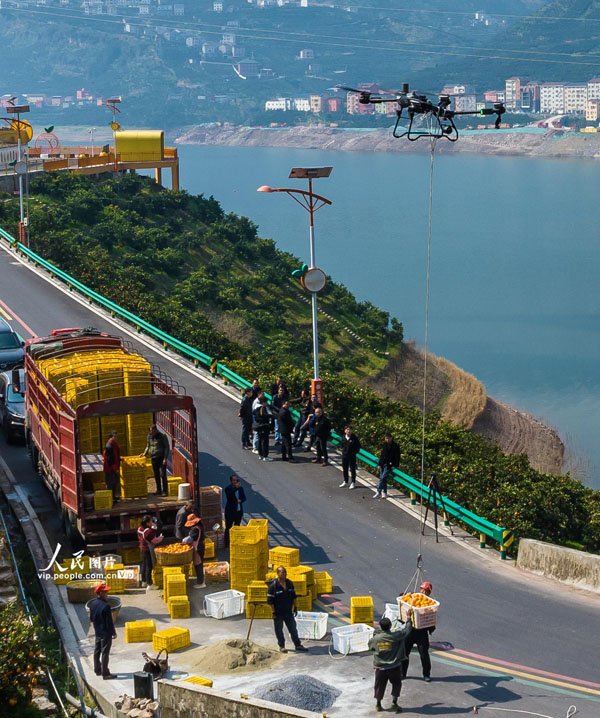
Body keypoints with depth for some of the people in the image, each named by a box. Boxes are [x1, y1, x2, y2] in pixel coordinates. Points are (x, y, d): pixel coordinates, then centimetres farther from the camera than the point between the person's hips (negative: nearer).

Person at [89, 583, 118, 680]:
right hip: (106, 633, -8)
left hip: (97, 632, 8)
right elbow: (109, 622, -20)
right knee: (105, 653, -1)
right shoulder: (106, 606, -24)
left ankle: (97, 670, 30)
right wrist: (113, 633, -9)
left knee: (97, 651, 18)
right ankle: (105, 673, 3)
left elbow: (91, 619, 12)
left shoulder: (93, 604, 0)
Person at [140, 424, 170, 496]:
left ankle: (164, 491, -4)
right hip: (153, 458, 5)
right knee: (156, 475, 8)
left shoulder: (163, 436, -5)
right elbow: (148, 446, 22)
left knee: (163, 475, -7)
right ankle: (159, 490, 15)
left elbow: (167, 447, -4)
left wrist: (165, 458, -11)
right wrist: (145, 453, 5)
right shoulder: (149, 436, 8)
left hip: (161, 458, -5)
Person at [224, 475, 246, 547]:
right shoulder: (228, 488, -10)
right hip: (230, 512, -5)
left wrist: (240, 500, -12)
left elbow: (244, 497, 11)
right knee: (228, 528, -1)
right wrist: (235, 488, -33)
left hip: (239, 511, 5)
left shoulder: (240, 488, 5)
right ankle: (227, 544, 4)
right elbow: (229, 496, -27)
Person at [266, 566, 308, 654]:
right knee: (279, 630, 6)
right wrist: (274, 612, -15)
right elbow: (269, 600, -14)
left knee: (293, 628, 9)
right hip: (278, 613, -5)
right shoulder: (273, 586, -16)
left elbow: (293, 596, 13)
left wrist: (295, 607, 9)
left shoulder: (289, 583, 1)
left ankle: (298, 645, 19)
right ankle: (281, 646, 20)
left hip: (288, 612, 5)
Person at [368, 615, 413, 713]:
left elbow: (370, 647, 11)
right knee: (396, 684, 16)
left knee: (380, 685, 15)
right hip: (394, 666, -2)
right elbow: (407, 629, -2)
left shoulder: (375, 639, -9)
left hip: (380, 667, 2)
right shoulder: (396, 636, -16)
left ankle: (378, 704, 22)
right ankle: (394, 702, 4)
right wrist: (409, 619, 13)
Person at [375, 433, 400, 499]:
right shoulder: (385, 445, 10)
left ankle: (379, 492, -8)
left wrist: (395, 466, -13)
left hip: (389, 465, -6)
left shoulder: (395, 446, -6)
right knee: (382, 478, 4)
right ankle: (384, 493, 12)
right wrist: (379, 464, 11)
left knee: (383, 478, -15)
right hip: (383, 464, 6)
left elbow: (397, 457, -6)